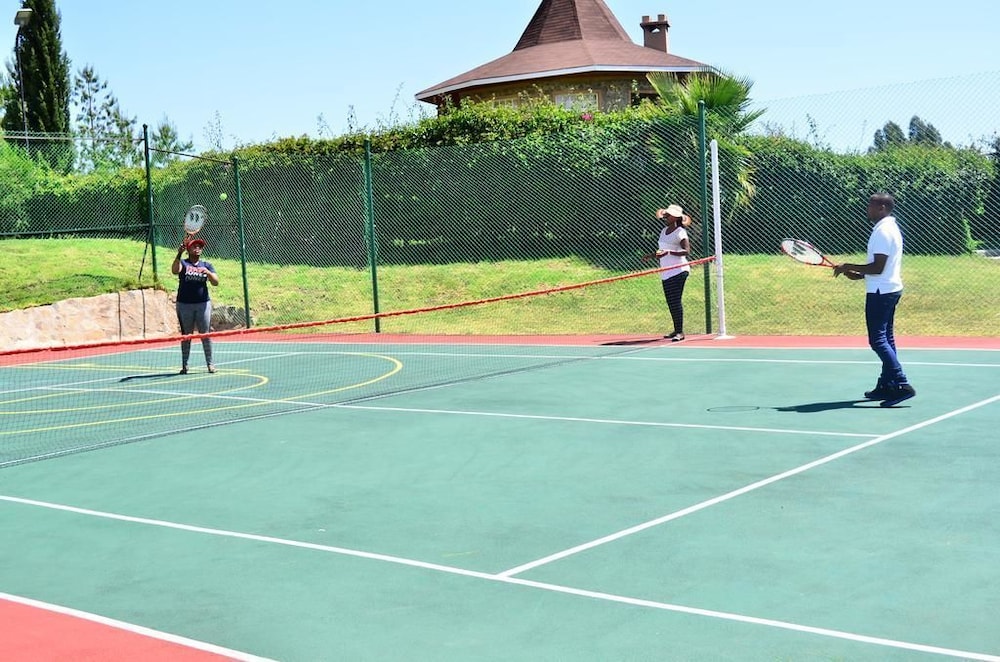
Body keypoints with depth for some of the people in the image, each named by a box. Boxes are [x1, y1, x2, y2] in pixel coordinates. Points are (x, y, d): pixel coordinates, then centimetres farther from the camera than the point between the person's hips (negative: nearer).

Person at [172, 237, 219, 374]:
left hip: (203, 304, 1)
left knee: (205, 334, 0)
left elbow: (216, 282, 0)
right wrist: (179, 254, -32)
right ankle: (184, 365, 10)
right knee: (186, 335, 5)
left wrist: (207, 272, -19)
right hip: (184, 305, -1)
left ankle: (210, 363, 6)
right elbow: (174, 271, -19)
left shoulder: (207, 265, 11)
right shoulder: (183, 263, 3)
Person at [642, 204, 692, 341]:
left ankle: (680, 332, -9)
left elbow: (686, 251, -21)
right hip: (666, 272, 8)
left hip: (678, 271, -8)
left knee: (676, 301, -11)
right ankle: (676, 330, 20)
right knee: (670, 302, 11)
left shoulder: (680, 232, -10)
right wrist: (652, 256, 18)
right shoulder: (664, 231, 15)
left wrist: (668, 252, -29)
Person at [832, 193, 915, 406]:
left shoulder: (883, 231, -17)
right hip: (890, 290, 11)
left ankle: (902, 385, -17)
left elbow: (878, 267, -23)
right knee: (886, 339, 13)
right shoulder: (891, 228, 16)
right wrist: (860, 274, 13)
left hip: (881, 292, -11)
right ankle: (886, 386, 18)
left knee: (878, 340, -12)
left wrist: (849, 267, -15)